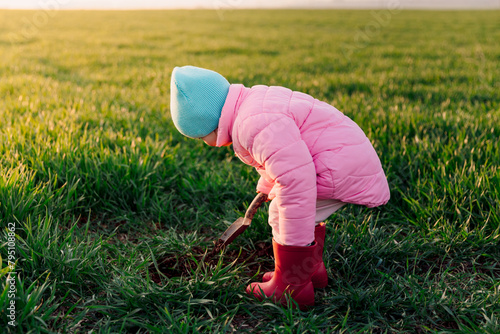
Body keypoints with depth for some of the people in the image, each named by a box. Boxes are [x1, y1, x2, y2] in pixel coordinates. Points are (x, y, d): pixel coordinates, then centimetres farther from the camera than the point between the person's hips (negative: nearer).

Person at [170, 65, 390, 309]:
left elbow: (296, 178, -30)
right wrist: (266, 188, 41)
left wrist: (296, 240, -23)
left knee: (283, 214, -8)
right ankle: (311, 270, 33)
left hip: (342, 168, -11)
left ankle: (290, 288, 5)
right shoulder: (255, 104, 11)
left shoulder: (255, 124, -25)